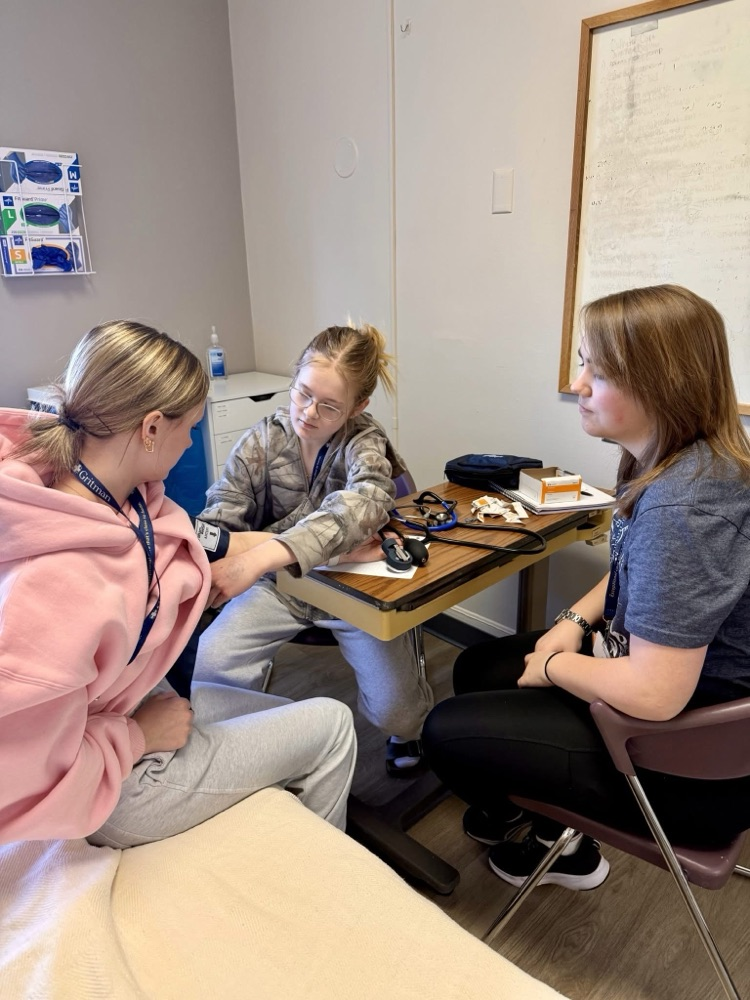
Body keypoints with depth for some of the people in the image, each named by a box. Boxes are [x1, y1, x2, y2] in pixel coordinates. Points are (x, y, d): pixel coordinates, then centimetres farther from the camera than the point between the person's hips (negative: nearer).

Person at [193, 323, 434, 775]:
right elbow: (215, 523, -16)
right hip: (279, 584, 2)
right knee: (208, 665, -21)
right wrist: (329, 543, -33)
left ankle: (410, 727, 24)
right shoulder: (264, 439, -10)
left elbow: (363, 503, -39)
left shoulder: (365, 442, -16)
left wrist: (261, 555, -54)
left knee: (392, 708, -16)